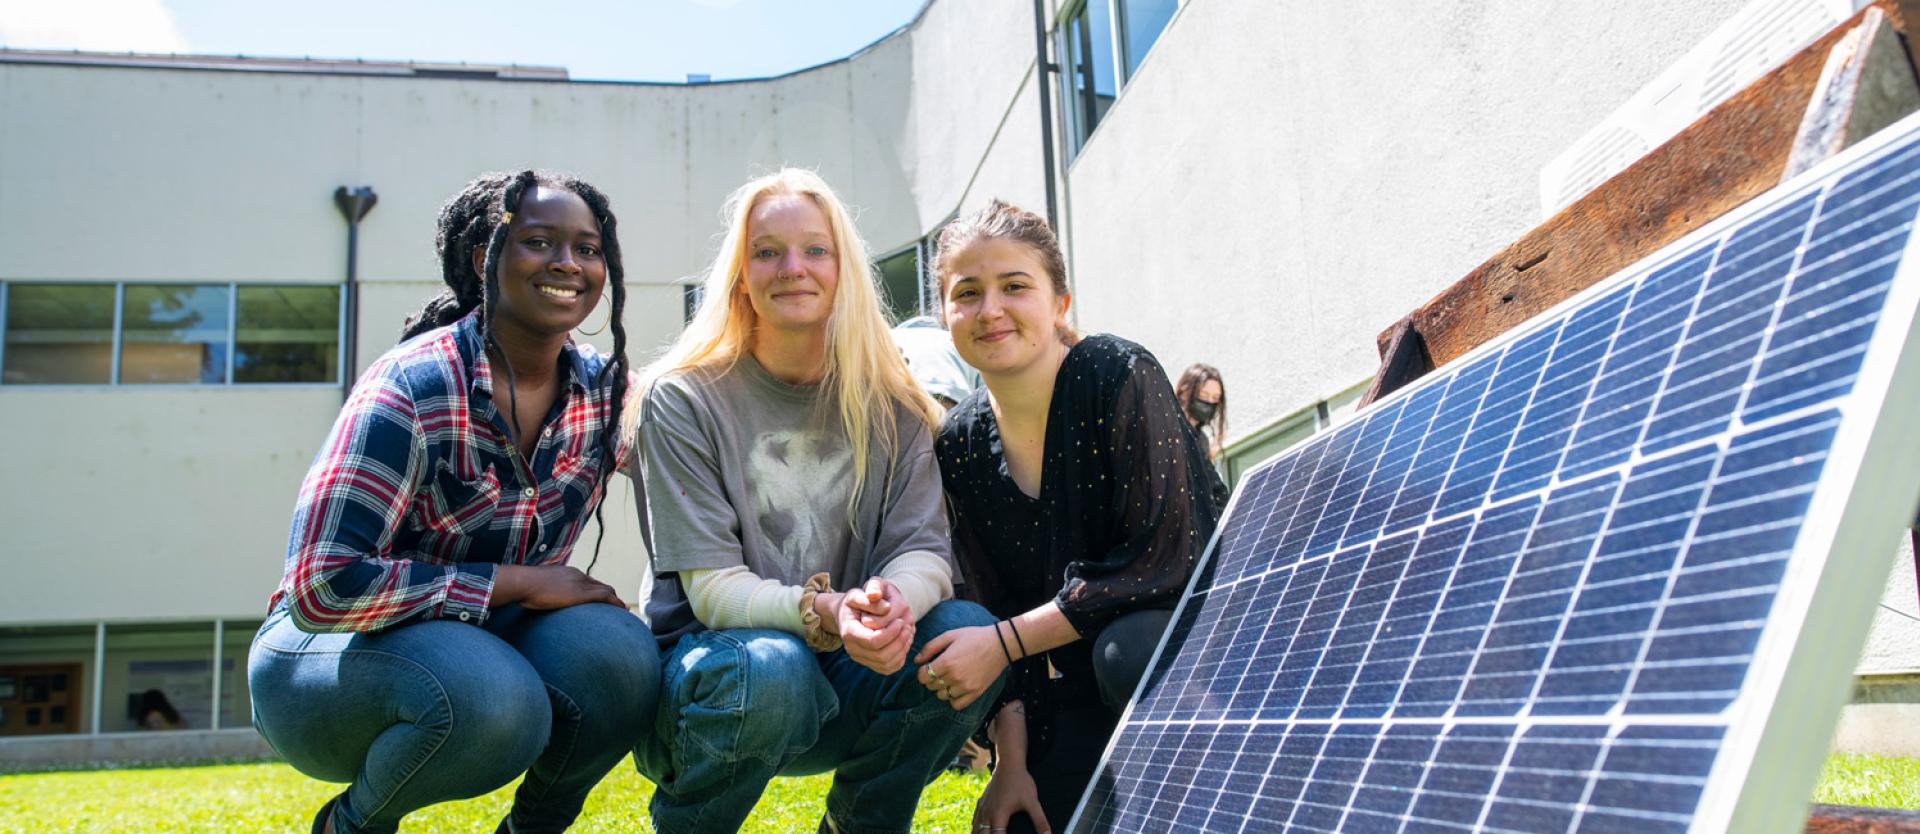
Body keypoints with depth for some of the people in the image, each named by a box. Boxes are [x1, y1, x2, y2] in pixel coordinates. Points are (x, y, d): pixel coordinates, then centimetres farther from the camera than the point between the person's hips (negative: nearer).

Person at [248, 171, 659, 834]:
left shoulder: (606, 389, -4)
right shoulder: (412, 387, -21)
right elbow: (323, 584, -26)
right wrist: (522, 582, -25)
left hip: (487, 637, 4)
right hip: (333, 651, -4)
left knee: (614, 652, -27)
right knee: (490, 701, -36)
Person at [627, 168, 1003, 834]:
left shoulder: (890, 405, 4)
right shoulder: (683, 399, -7)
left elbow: (924, 548, -6)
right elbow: (711, 586, -14)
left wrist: (893, 601, -31)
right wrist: (824, 612, -33)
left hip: (838, 690, 4)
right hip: (705, 664, -3)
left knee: (966, 633, -23)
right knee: (769, 668, -37)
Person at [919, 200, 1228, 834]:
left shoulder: (1119, 377, -16)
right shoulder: (958, 445, -1)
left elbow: (1164, 559, -23)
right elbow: (993, 605, 1)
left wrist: (1005, 640, -22)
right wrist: (1012, 761, -8)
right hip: (1083, 691, 5)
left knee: (1128, 648, -36)